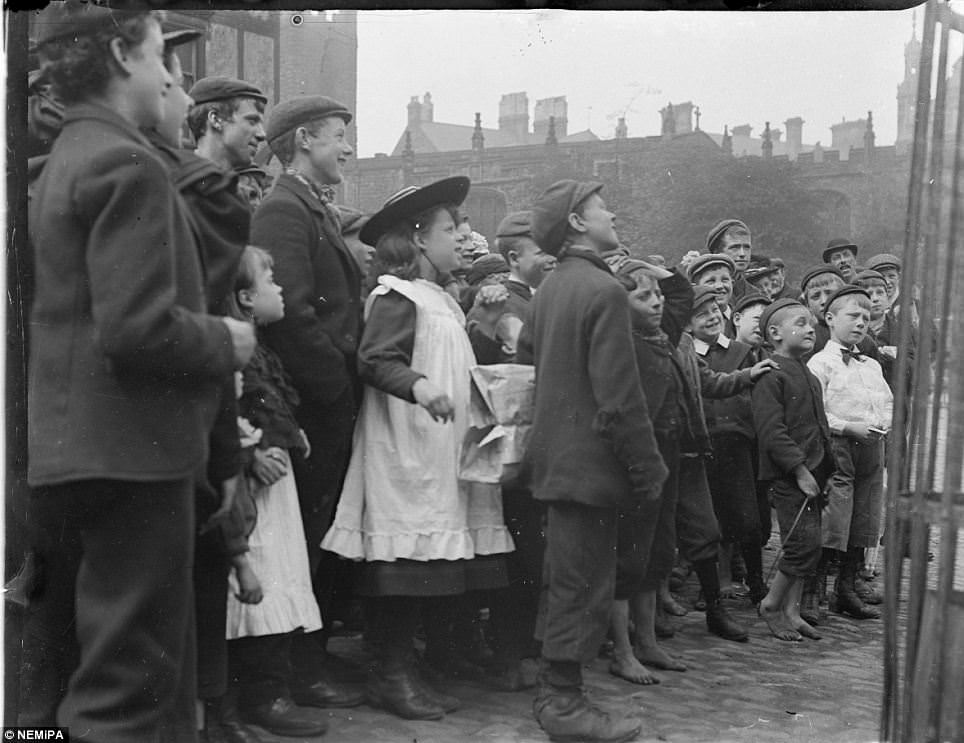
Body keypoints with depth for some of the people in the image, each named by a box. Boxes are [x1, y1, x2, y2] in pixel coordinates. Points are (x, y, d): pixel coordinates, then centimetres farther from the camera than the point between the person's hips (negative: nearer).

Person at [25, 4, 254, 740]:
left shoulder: (66, 159, 16)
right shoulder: (128, 164, -15)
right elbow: (139, 328, -24)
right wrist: (225, 340, -7)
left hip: (72, 451, 10)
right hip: (132, 451, -10)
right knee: (129, 682, -1)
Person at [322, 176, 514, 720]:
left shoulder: (440, 300, 22)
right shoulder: (396, 294, -7)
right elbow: (374, 360, -19)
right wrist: (418, 385, -35)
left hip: (442, 446, 9)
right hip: (406, 448, -9)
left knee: (431, 567, 7)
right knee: (407, 558, -8)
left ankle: (405, 667, 16)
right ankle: (390, 673, 2)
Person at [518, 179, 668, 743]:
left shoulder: (548, 290, 12)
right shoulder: (604, 290, -16)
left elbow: (527, 366, 18)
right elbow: (621, 398, -20)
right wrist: (648, 470, -14)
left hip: (557, 457, 9)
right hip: (592, 461, -9)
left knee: (565, 580, 18)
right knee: (583, 584, 1)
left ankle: (554, 692, 28)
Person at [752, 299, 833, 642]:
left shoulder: (809, 377, 18)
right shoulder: (770, 376, -12)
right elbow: (772, 430, -19)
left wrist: (824, 467, 15)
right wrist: (800, 470, -20)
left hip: (812, 472, 9)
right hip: (788, 474, -9)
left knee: (806, 547, 11)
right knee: (805, 543, -11)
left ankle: (791, 610, 20)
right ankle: (771, 605, 6)